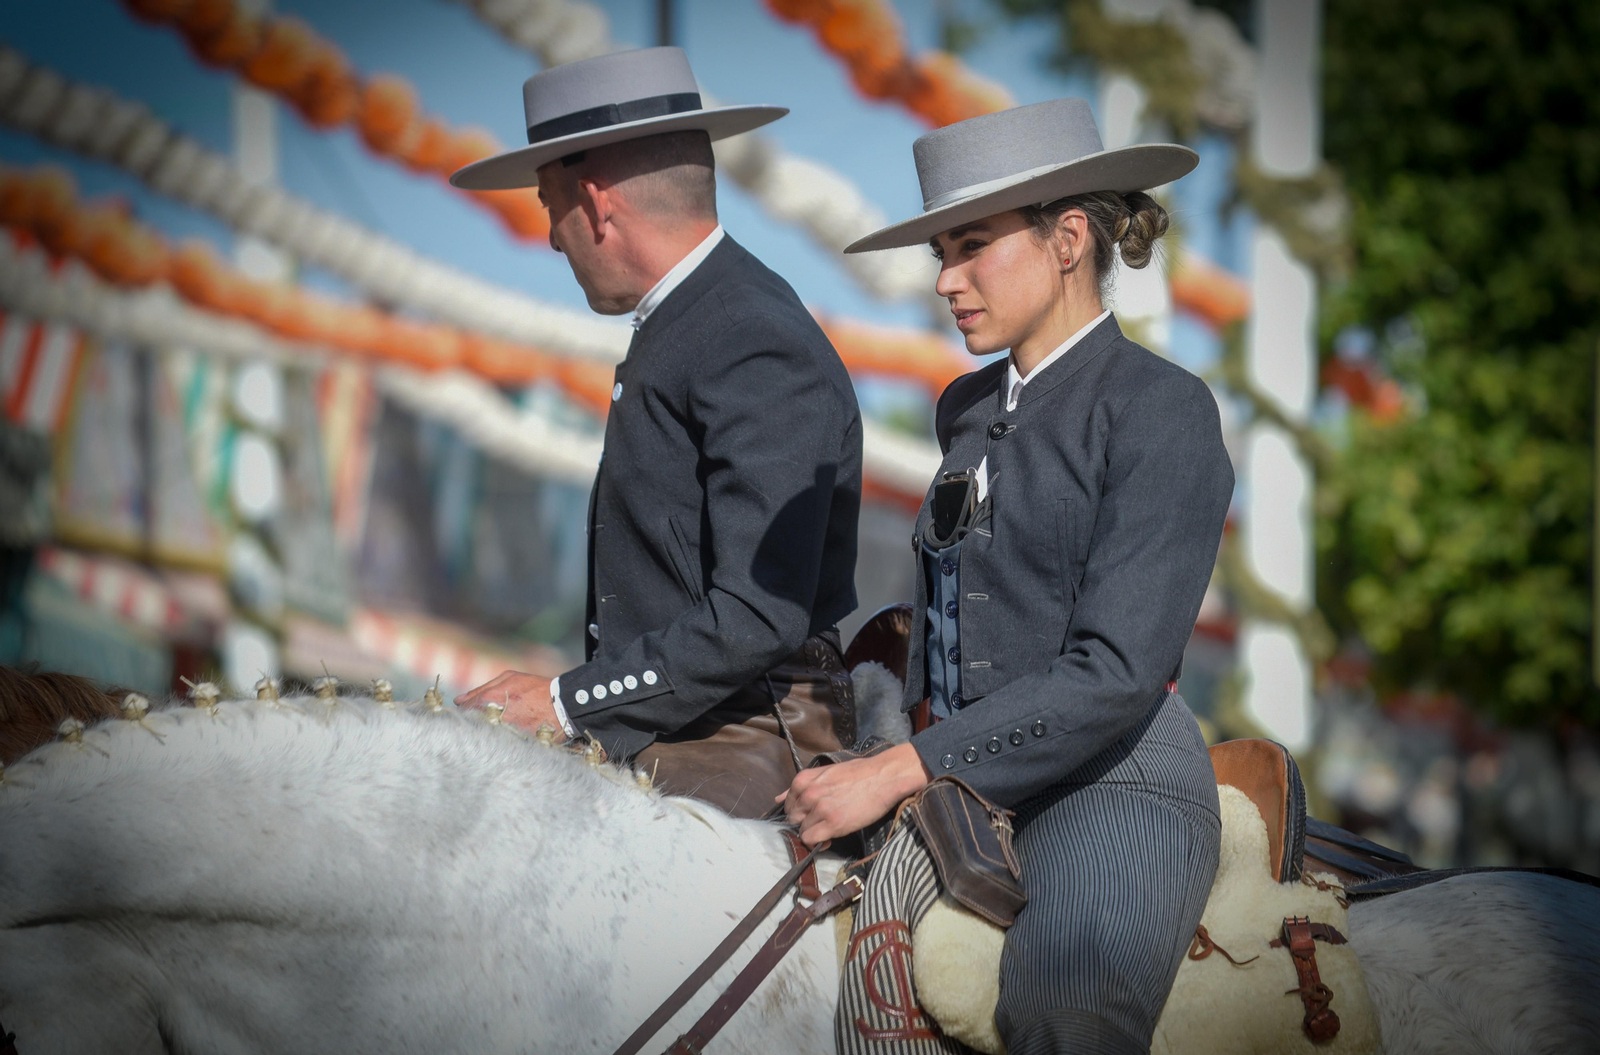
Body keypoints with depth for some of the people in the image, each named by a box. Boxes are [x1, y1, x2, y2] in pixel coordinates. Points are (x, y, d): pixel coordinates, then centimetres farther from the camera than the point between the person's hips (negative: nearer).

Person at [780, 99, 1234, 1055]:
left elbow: (1116, 671, -16)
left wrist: (900, 771, -19)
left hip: (1113, 782, -8)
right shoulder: (968, 409, 16)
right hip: (955, 784, 8)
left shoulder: (1162, 409, -7)